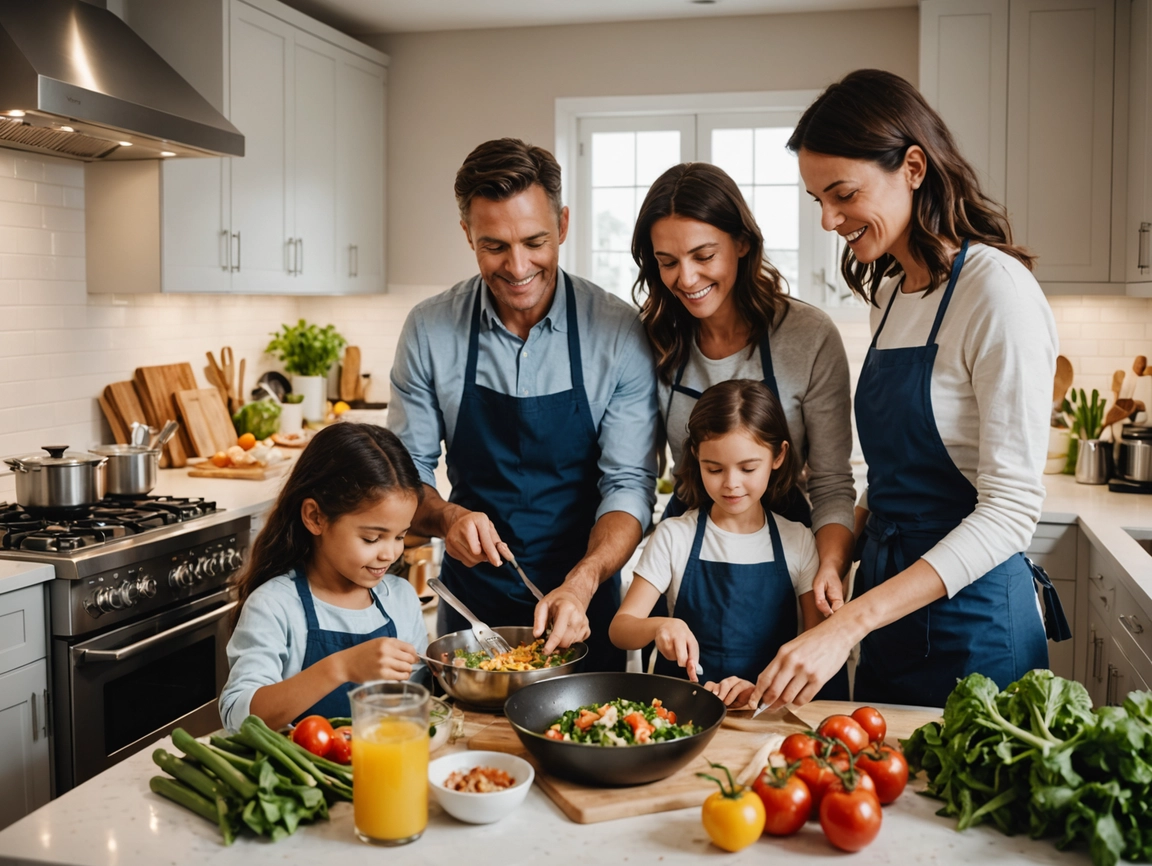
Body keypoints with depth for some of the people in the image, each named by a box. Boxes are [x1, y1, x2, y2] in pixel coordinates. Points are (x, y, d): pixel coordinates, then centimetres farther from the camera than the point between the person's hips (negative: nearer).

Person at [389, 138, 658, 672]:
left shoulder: (618, 333, -12)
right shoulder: (428, 331, -8)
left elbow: (628, 484, -13)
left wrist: (581, 583, -28)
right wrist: (447, 518, -22)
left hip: (583, 607, -1)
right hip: (469, 606, 1)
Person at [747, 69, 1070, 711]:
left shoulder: (997, 292, -16)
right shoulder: (892, 292, 9)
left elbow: (1011, 508, -22)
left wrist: (850, 623, -27)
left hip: (969, 618, -7)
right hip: (889, 599, 8)